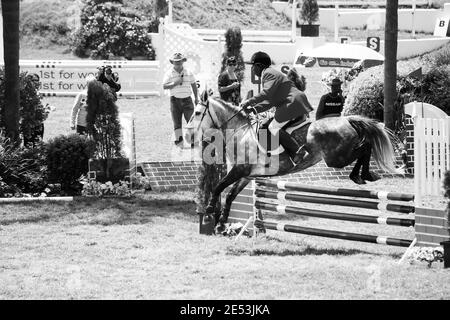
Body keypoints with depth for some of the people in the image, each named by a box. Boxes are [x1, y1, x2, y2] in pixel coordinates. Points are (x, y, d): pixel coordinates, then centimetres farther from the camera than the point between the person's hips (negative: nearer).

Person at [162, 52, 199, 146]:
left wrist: (196, 98, 16)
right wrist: (175, 83, -18)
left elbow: (193, 85, 17)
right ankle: (179, 139, 2)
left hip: (187, 99, 1)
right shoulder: (169, 73, 1)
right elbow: (164, 86, -7)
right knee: (177, 121, 0)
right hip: (175, 100, -1)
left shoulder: (188, 73, 8)